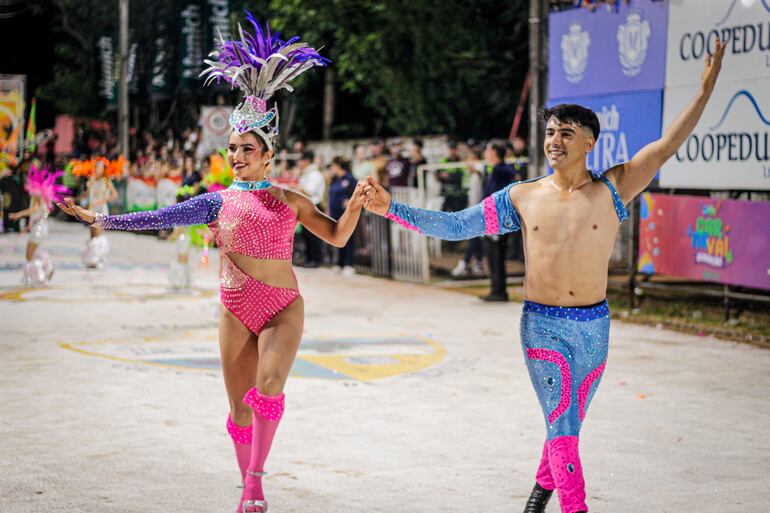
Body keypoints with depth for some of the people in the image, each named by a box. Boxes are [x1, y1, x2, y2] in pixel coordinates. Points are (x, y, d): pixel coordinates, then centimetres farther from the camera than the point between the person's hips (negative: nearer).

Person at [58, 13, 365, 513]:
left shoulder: (291, 201, 5)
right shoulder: (218, 201, 5)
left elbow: (336, 236, 10)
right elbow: (162, 217, 2)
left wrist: (354, 206, -9)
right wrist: (101, 219, -2)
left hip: (284, 308, -1)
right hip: (237, 311, 1)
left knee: (269, 387, -24)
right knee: (241, 409, 5)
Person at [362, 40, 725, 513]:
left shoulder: (612, 190, -2)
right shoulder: (523, 197, 0)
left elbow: (666, 147, -8)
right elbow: (455, 226, 4)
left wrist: (706, 90, -15)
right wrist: (392, 209, -2)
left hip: (594, 326, 1)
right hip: (543, 326, -1)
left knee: (568, 424, 17)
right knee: (562, 425, -7)